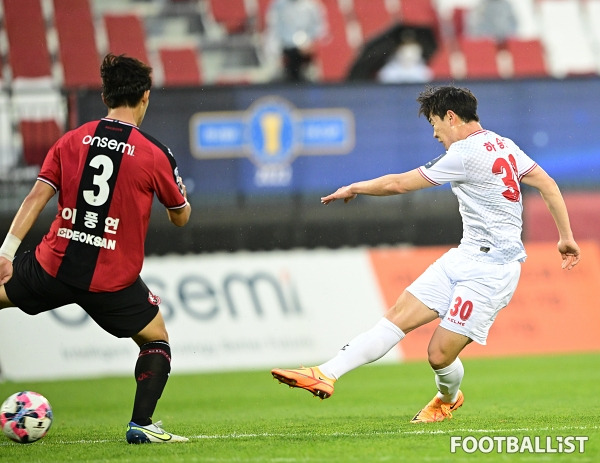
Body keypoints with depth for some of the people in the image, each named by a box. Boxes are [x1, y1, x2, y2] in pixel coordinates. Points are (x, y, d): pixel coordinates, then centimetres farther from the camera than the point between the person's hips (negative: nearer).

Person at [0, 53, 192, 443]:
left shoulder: (72, 140, 3)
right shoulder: (155, 155, -4)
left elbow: (36, 198, -2)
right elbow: (181, 218, 8)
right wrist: (181, 195, 30)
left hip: (54, 265, 2)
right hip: (114, 279, -2)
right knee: (157, 339, 17)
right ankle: (141, 423, 4)